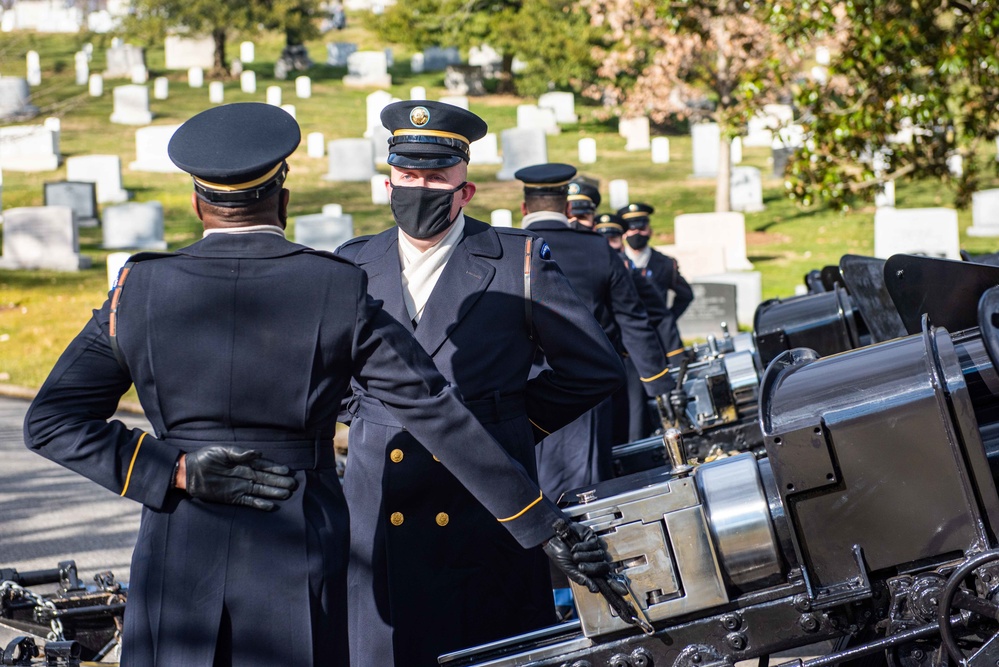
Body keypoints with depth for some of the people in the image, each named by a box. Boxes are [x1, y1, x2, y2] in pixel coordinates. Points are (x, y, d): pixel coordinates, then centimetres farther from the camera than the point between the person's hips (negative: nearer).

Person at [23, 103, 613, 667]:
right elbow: (438, 414, -5)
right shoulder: (338, 291, -5)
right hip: (300, 561, -1)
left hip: (177, 557, 1)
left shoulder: (140, 289, 0)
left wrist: (175, 471, -6)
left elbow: (50, 423, 0)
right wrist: (543, 525, 0)